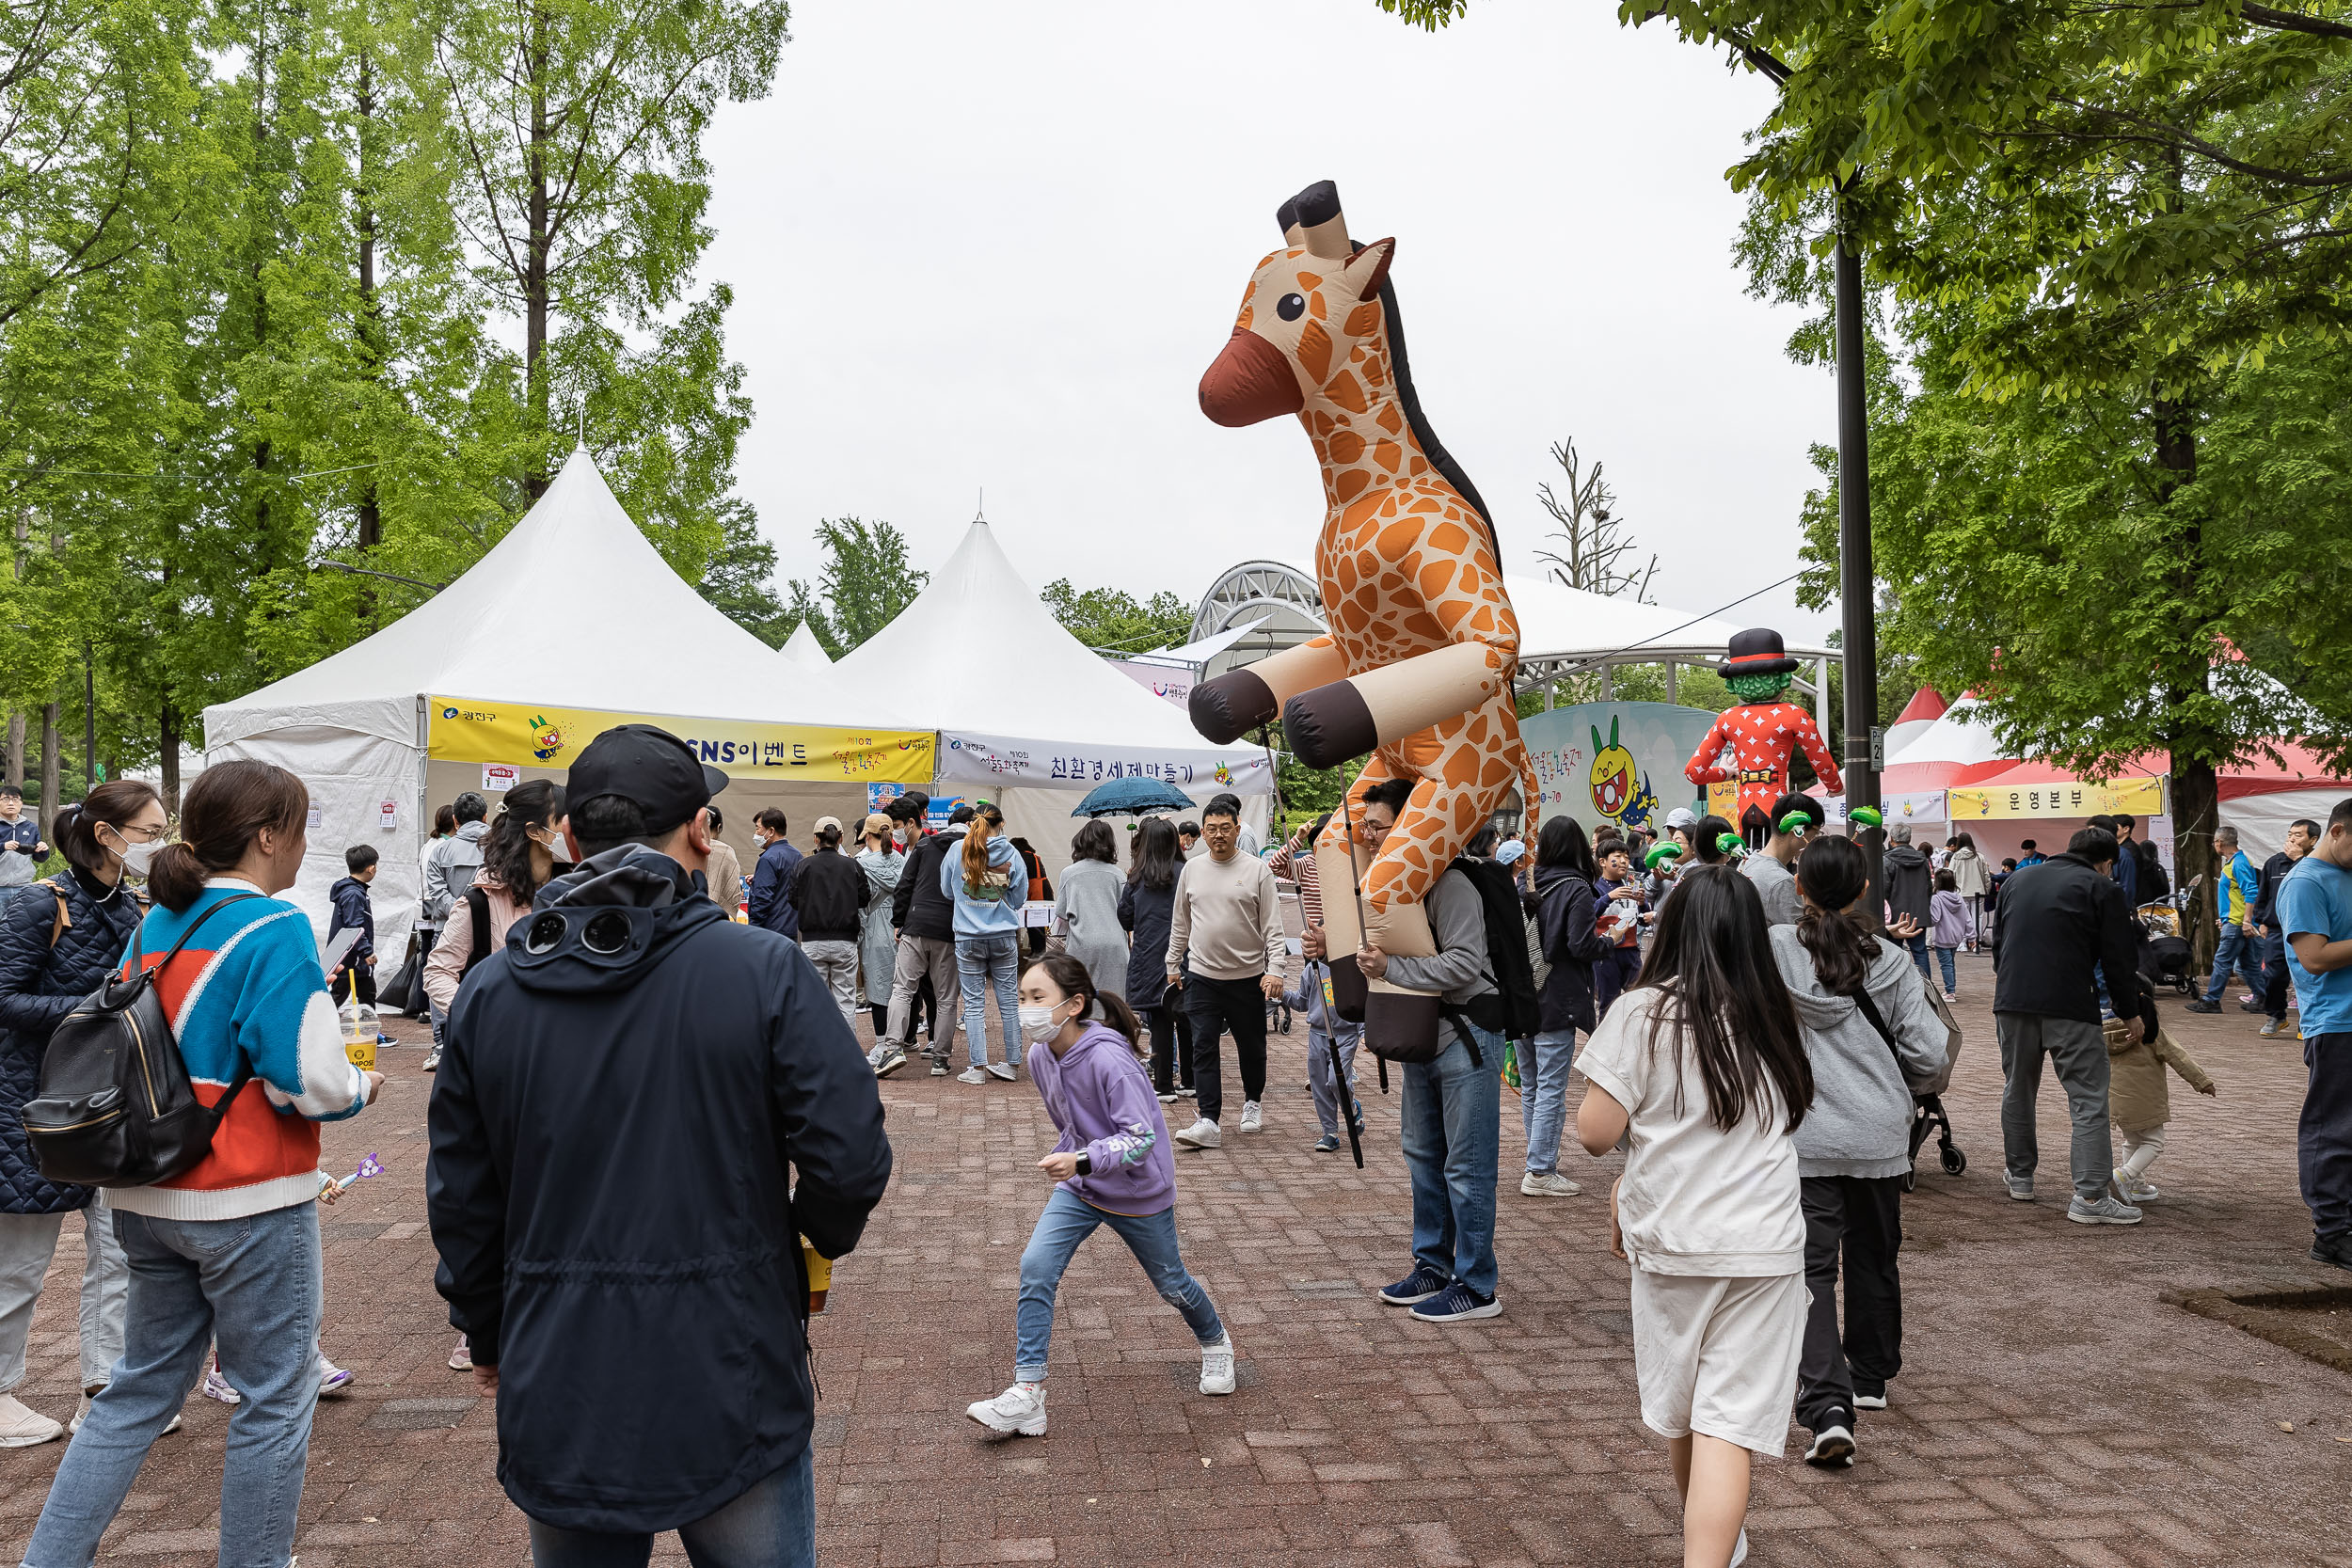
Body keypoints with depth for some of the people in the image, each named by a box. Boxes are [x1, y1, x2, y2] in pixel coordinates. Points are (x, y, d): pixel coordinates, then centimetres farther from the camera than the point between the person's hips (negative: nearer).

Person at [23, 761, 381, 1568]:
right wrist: (361, 1086, -2)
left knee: (142, 1386, 20)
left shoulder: (154, 926, 6)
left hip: (149, 1198, 8)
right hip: (251, 1200, -7)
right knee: (275, 1397, 7)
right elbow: (307, 1079, -21)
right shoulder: (274, 930, -17)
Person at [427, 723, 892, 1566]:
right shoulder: (764, 969, -14)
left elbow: (459, 1196, 5)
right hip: (732, 1394, -3)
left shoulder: (488, 992, -2)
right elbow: (851, 1155, -16)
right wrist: (821, 1235, 7)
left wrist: (487, 1337, 21)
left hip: (559, 1404, 3)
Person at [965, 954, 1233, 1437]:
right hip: (1078, 1186, 5)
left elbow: (1142, 1138, -33)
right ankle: (1027, 1394, -10)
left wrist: (1083, 1160, -45)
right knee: (1036, 1265, -15)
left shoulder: (1110, 1060, -31)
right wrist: (1068, 1161, 15)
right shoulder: (1040, 1057, -9)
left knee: (1169, 1283, 15)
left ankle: (1215, 1342, 47)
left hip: (1138, 1192, -5)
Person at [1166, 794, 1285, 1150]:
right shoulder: (1192, 868, 7)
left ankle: (1253, 1101, 35)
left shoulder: (1257, 870, -3)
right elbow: (1180, 923, 16)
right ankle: (1208, 1122, -6)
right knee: (1203, 1047, -6)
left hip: (1248, 977, -2)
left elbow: (1273, 926, -4)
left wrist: (1275, 969, -13)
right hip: (1201, 976, 2)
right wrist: (1172, 965, 16)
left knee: (1251, 1047, 12)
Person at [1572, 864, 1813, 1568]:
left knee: (1681, 1409, 20)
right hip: (1767, 1244, 1)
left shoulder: (1643, 1013, -9)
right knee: (1730, 1423, -2)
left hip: (1670, 1242, -1)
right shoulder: (1773, 1017, 4)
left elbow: (1596, 1132, -13)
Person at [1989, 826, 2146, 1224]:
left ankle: (2020, 1177, 28)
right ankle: (2090, 1197, -6)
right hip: (2070, 1008, -5)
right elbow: (2116, 959, 0)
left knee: (2017, 1090, 19)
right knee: (2088, 1099, -1)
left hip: (2013, 1001, 5)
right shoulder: (2102, 889, 1)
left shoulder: (2018, 879, 17)